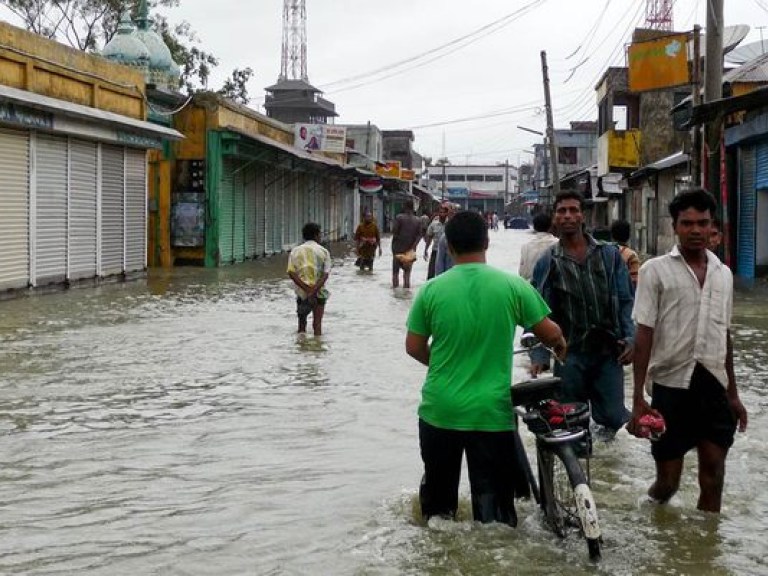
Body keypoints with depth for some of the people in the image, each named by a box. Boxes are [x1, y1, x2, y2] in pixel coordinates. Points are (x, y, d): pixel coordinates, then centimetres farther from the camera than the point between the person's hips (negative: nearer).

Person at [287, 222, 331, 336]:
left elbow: (291, 273, -8)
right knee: (317, 324, 2)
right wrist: (314, 291, -19)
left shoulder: (296, 251, 6)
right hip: (319, 292, -2)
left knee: (302, 322, 17)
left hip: (301, 292, 2)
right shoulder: (323, 251, 0)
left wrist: (307, 289, -15)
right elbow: (325, 274, -13)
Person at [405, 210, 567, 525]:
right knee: (493, 503, 10)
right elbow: (551, 334, -2)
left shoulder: (431, 290, -7)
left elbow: (414, 347, 1)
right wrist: (560, 346, 21)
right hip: (491, 414, -1)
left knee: (438, 489, 21)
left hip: (439, 412, 2)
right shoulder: (513, 286, -9)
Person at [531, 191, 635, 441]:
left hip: (608, 353, 1)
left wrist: (630, 338, -5)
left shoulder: (609, 254, 6)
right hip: (570, 356, 0)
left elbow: (626, 300, 7)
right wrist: (539, 355, -7)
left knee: (613, 416, -1)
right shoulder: (547, 263, 3)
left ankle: (605, 424, 32)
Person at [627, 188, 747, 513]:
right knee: (668, 480, 6)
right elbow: (644, 336, -8)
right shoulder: (655, 271, -4)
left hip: (714, 387, 4)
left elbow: (725, 336, 17)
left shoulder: (723, 273, 10)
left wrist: (733, 393, 17)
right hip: (671, 386, -3)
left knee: (713, 475, 4)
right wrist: (638, 398, -12)